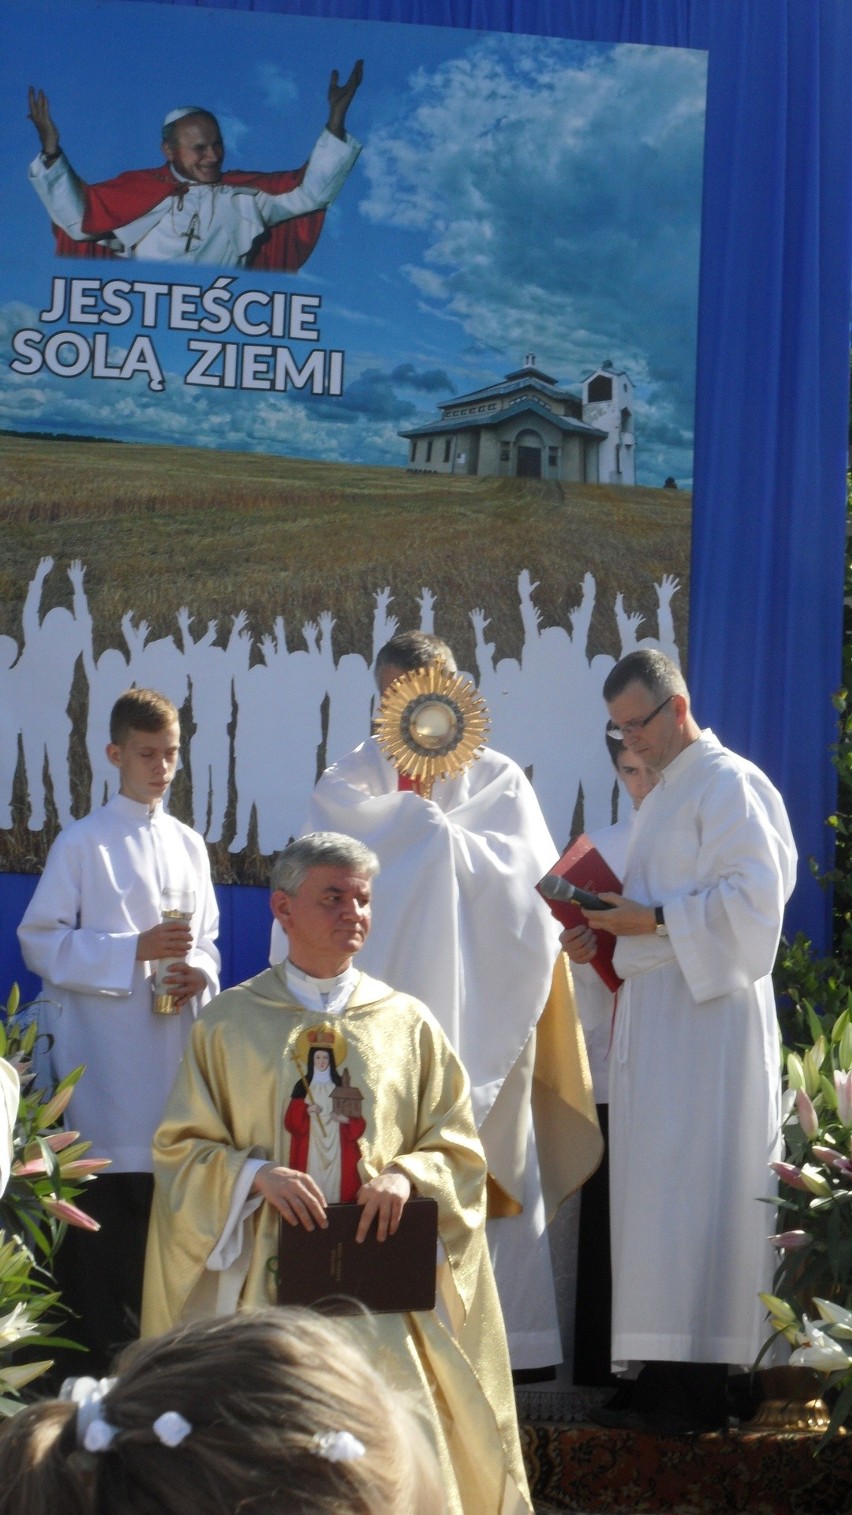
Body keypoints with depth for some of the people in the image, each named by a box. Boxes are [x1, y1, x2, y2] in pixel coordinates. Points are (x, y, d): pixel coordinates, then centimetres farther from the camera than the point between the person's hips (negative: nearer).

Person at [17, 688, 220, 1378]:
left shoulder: (190, 845, 14)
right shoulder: (83, 843, -3)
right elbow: (41, 940, -7)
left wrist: (200, 972, -3)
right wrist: (136, 950, -16)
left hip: (175, 1049, 5)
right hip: (103, 1055, -5)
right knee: (103, 1210, -3)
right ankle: (97, 1354, 5)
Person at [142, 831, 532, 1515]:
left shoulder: (408, 1023, 9)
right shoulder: (230, 1022, 6)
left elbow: (457, 1148, 7)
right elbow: (182, 1149, 3)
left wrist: (405, 1174, -14)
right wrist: (257, 1173, -15)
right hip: (269, 1283, -1)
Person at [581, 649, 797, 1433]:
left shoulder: (729, 784, -8)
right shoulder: (664, 797, 22)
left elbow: (753, 896, -17)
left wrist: (654, 919, -19)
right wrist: (614, 924, 9)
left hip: (708, 1016, -10)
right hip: (656, 1013, 10)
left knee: (691, 1190, -10)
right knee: (657, 1191, 7)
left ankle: (693, 1389, -7)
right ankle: (665, 1380, 11)